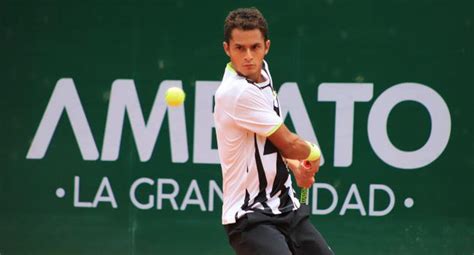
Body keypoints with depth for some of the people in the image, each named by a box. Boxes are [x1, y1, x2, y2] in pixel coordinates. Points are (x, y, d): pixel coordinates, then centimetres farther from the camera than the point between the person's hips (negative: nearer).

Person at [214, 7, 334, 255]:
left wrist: (295, 165, 5)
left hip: (287, 209, 9)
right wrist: (313, 154, 6)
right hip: (250, 217, -9)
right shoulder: (237, 93, -22)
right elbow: (289, 143, -15)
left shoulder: (262, 71, 5)